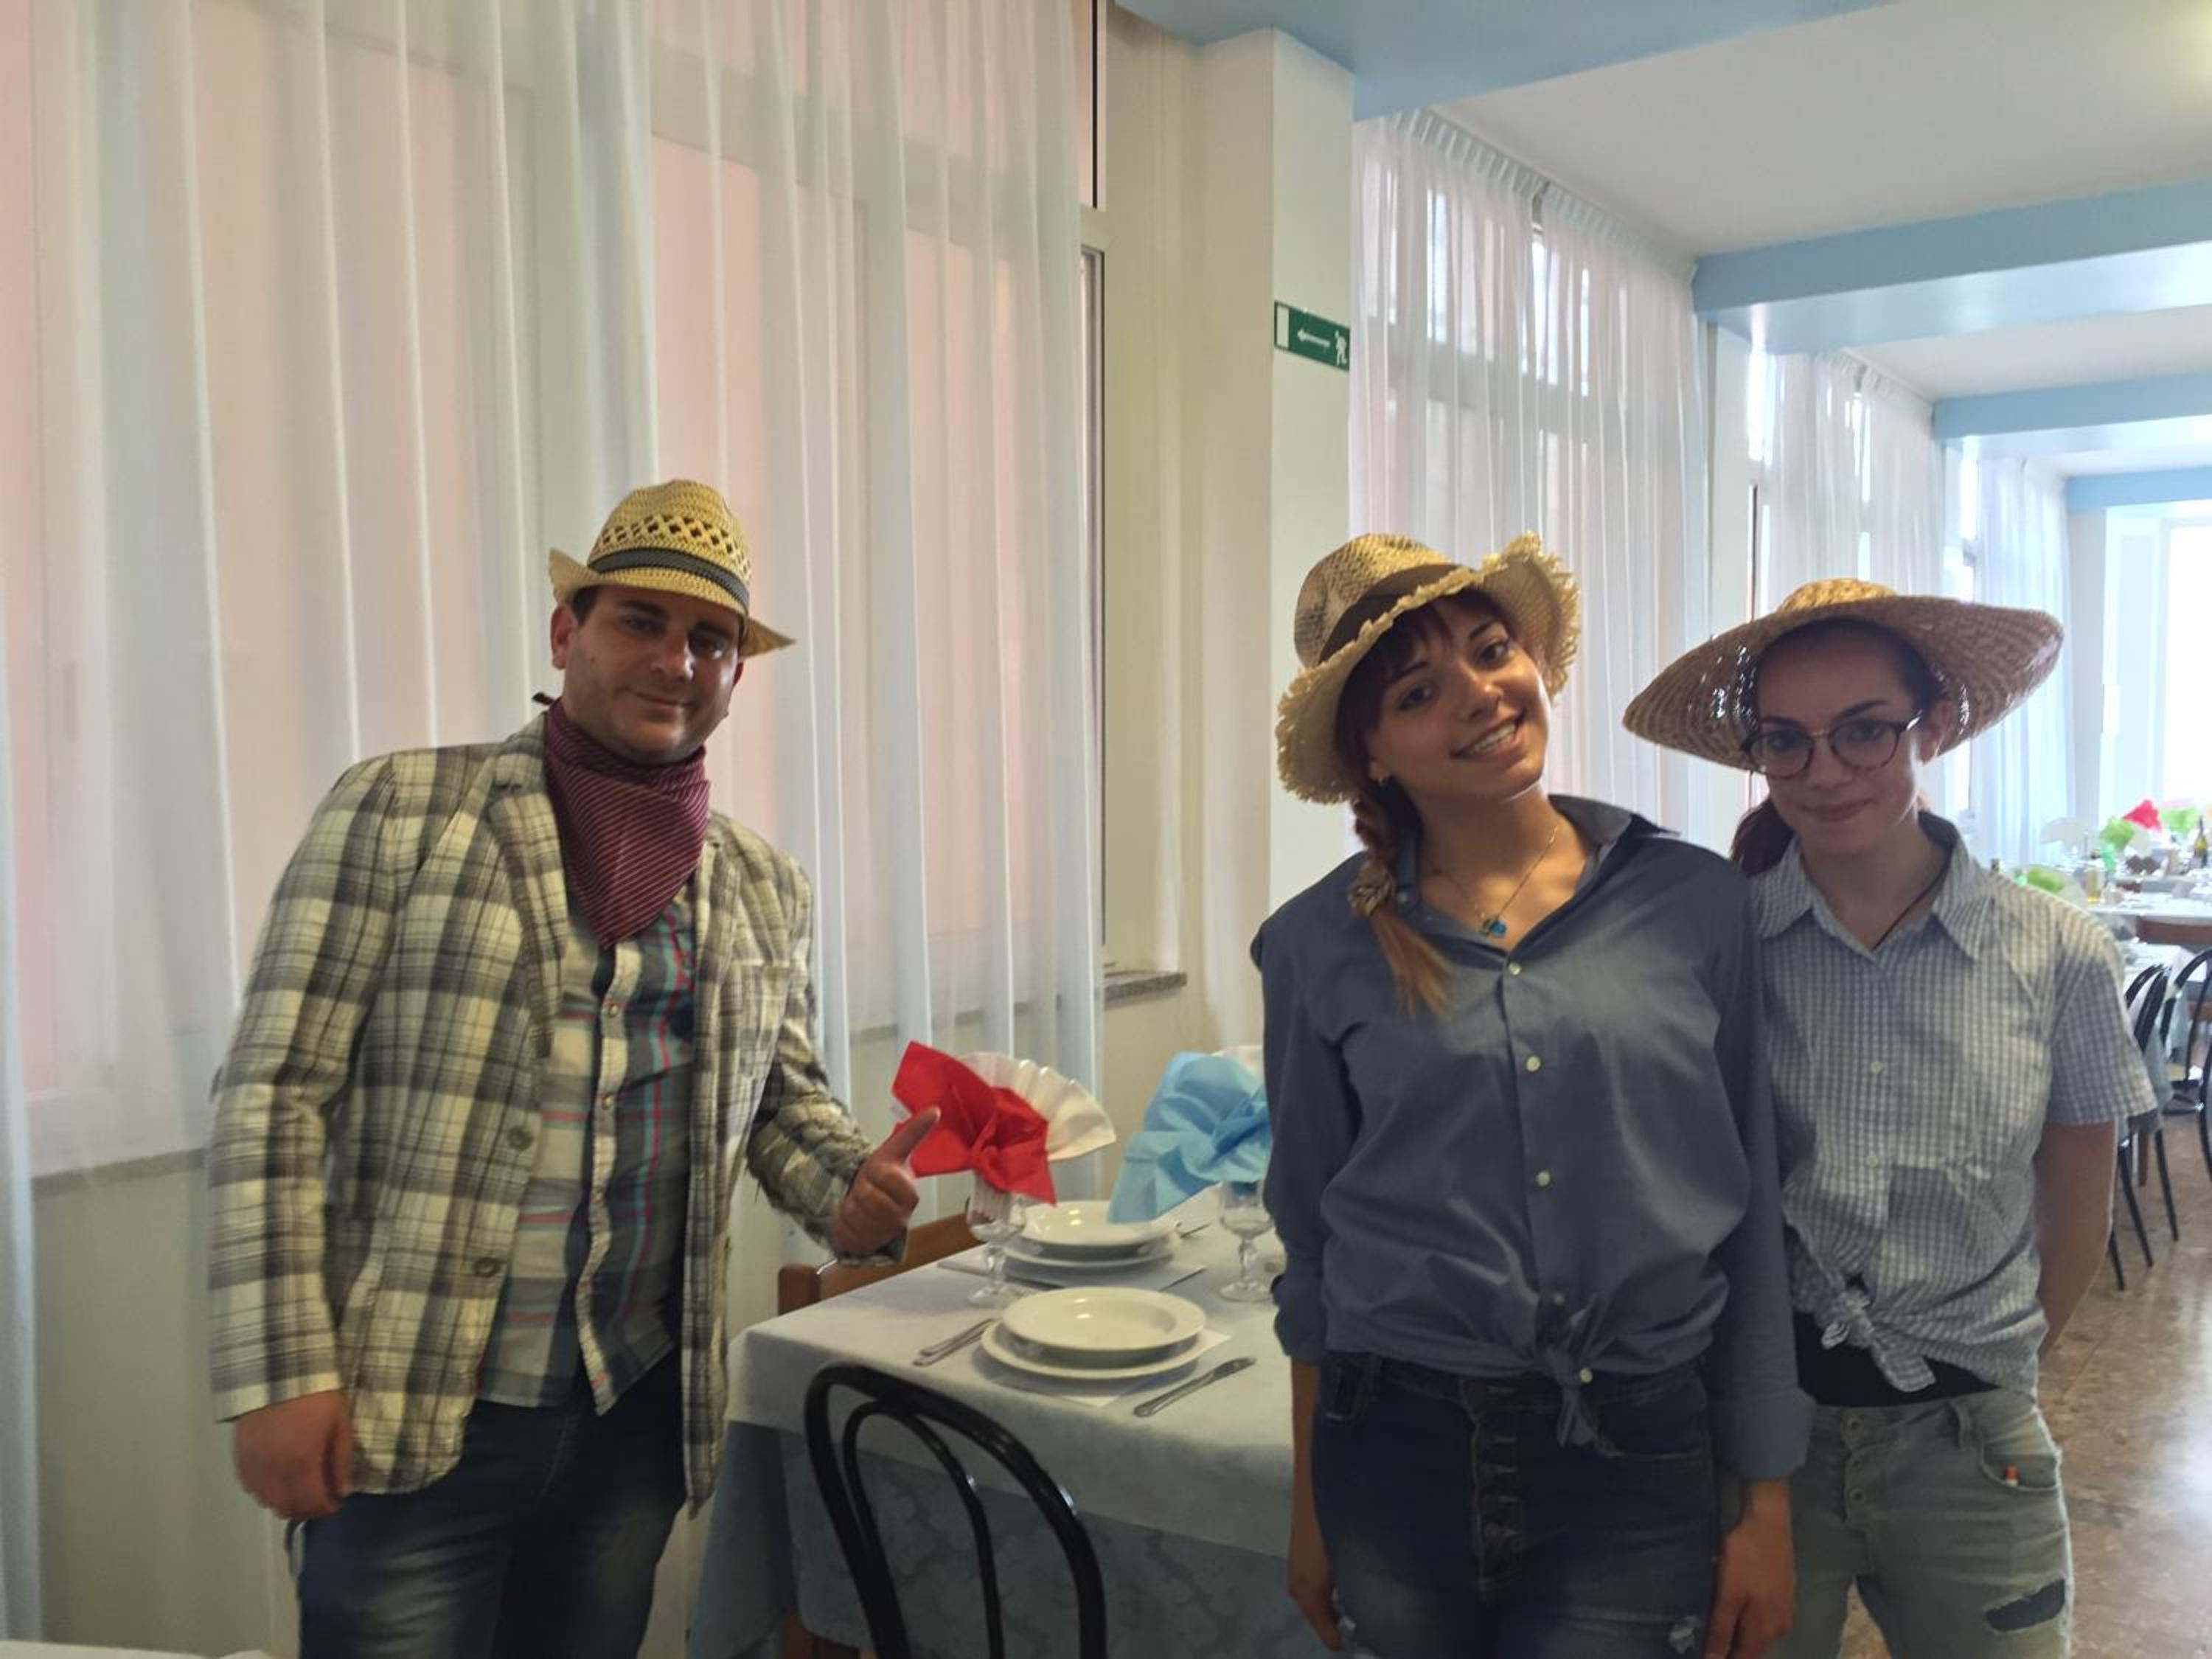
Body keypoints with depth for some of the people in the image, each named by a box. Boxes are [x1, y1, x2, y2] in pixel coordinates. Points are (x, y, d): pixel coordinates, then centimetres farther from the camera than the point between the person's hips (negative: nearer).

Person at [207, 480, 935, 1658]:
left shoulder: (764, 890, 5)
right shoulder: (401, 811, -7)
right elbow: (276, 1092, -8)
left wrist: (848, 1184, -5)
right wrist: (281, 1375, -12)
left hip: (640, 1415, 4)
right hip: (407, 1422, -4)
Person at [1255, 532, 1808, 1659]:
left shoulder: (1697, 907, -3)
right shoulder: (1320, 947, -4)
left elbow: (1752, 1218, 1)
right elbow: (1313, 1243, 5)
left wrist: (1768, 1506, 3)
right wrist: (1309, 1505, 10)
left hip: (1636, 1455, 0)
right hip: (1397, 1448, 1)